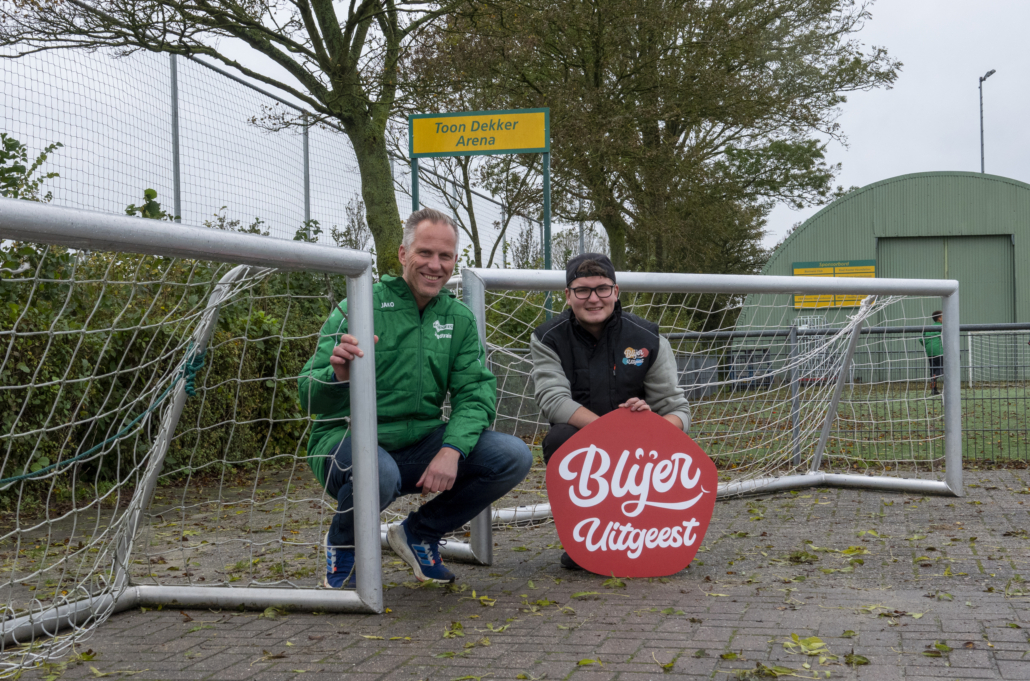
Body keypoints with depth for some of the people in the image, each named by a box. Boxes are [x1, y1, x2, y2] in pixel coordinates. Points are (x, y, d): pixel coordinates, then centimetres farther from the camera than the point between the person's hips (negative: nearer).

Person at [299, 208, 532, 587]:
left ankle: (419, 534, 9)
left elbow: (476, 392, -2)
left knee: (514, 457, -12)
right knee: (379, 473, -39)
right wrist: (339, 376, -37)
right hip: (348, 441, -5)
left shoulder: (458, 319, 7)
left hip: (420, 447, 5)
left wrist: (452, 449, -21)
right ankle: (343, 542, -1)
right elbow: (312, 400, -13)